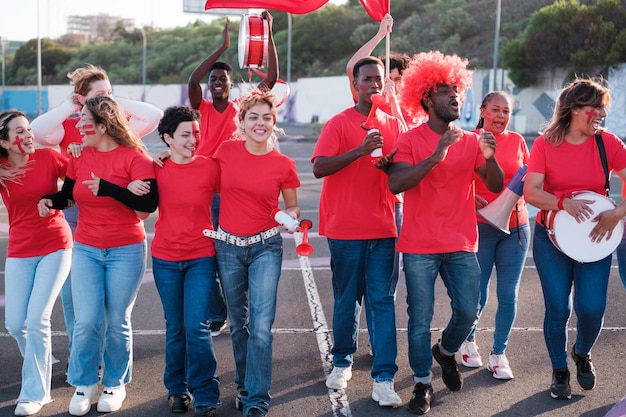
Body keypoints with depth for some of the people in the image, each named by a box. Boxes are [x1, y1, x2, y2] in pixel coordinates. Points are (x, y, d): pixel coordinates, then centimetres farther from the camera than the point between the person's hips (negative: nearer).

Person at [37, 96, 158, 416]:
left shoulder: (134, 157, -11)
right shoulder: (80, 158, 4)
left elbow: (149, 203, -20)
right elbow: (68, 194, 20)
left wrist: (108, 188, -25)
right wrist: (50, 200, -1)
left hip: (126, 251, -3)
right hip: (86, 249, 4)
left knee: (117, 322, 5)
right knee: (86, 321, -3)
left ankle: (115, 384, 23)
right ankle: (84, 384, 15)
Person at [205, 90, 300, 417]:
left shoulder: (283, 165, -5)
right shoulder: (226, 151, -3)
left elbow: (292, 208, 8)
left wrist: (292, 217, -14)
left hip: (265, 246, -2)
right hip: (228, 246, 2)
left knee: (261, 326, -10)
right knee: (238, 323, 14)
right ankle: (244, 385, 33)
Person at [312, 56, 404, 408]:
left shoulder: (394, 124, 10)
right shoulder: (339, 123, -3)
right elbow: (319, 168, -15)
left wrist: (390, 164, -7)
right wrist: (360, 150, -25)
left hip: (383, 228, 3)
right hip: (346, 229, -3)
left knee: (383, 301, -1)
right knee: (347, 300, 9)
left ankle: (384, 378, 1)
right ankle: (342, 363, 28)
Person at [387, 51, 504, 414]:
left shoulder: (471, 141, 6)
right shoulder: (411, 140, -6)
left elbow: (496, 187, 1)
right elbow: (396, 184, -20)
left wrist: (490, 157, -18)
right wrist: (436, 156, -28)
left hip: (462, 245, 3)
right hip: (420, 247, -3)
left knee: (468, 312, 4)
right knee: (420, 320, 1)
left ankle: (446, 351, 34)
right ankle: (423, 382, 17)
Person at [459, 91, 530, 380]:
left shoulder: (517, 141, 7)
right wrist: (475, 201, -20)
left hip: (515, 227, 3)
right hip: (480, 226, -3)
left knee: (508, 295, 2)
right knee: (478, 296, 0)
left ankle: (498, 354, 16)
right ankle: (468, 340, 29)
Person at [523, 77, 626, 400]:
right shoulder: (546, 144, -5)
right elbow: (531, 192, -11)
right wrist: (565, 203, -25)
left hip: (593, 237, 1)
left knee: (592, 308, -8)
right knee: (558, 308, 0)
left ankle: (582, 354, 25)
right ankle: (559, 371, 23)